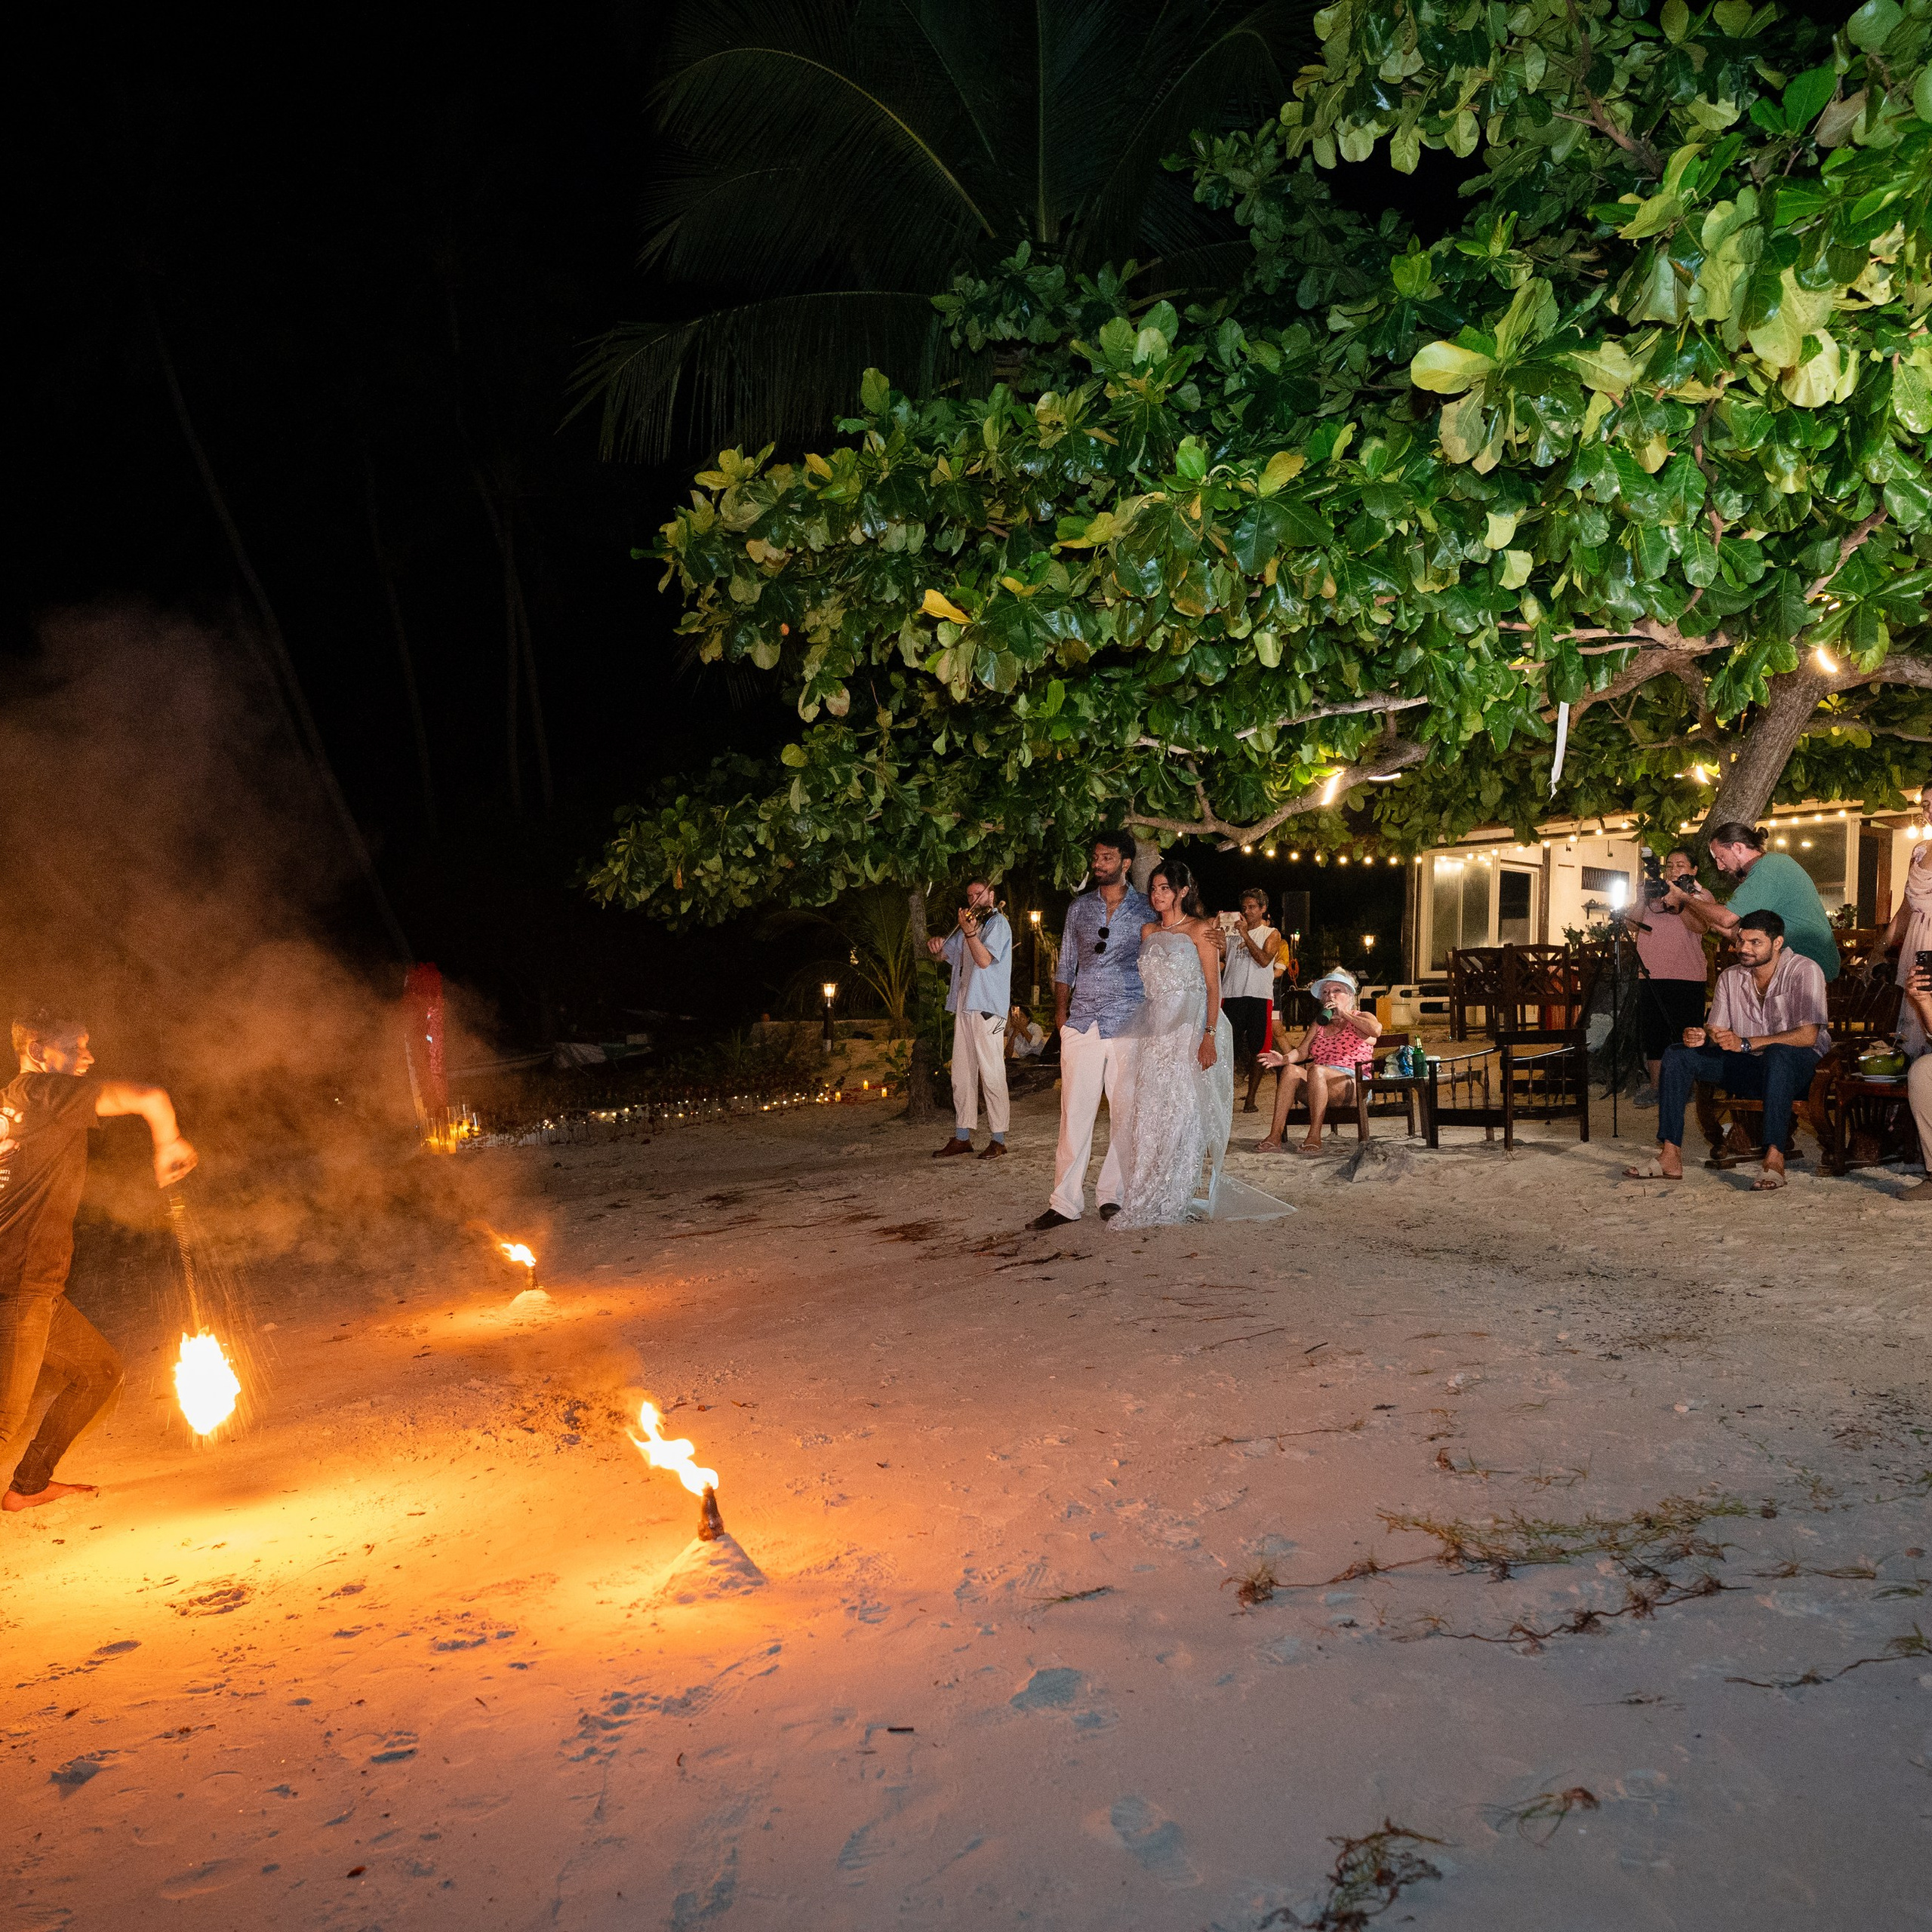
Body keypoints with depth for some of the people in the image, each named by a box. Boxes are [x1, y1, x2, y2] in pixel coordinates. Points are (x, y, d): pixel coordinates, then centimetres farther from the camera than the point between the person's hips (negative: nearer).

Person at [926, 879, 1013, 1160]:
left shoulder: (998, 923, -3)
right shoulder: (969, 922, 20)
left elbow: (984, 960, -17)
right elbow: (944, 954, 21)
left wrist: (970, 932, -30)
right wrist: (936, 947, -2)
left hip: (987, 1008, -8)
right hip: (963, 1007, 8)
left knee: (991, 1074, -6)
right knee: (961, 1074, 9)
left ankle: (998, 1139, -2)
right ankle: (962, 1137, 15)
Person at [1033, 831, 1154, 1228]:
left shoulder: (1145, 912, 7)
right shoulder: (1079, 908, 13)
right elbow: (1065, 963, 16)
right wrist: (1061, 1007, 6)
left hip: (1128, 1022, -1)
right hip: (1081, 1021, 1)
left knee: (1125, 1112, 3)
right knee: (1075, 1110, -3)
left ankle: (1114, 1196, 13)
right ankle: (1066, 1202, 0)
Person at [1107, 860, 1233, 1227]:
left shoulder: (1199, 929, -3)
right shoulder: (1148, 931, 15)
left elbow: (1213, 986, -8)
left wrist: (1209, 1035, -17)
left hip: (1190, 1027, -5)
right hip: (1154, 1028, 6)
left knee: (1182, 1111, -4)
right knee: (1148, 1112, 1)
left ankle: (1175, 1200, 4)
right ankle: (1146, 1200, 8)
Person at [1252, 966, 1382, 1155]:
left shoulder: (1362, 1018, 13)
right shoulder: (1319, 1024, 28)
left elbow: (1375, 1030, -12)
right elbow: (1302, 1051, 13)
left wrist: (1343, 1014, -7)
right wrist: (1284, 1059, -8)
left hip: (1353, 1084, -5)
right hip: (1319, 1083, 5)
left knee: (1316, 1070, -35)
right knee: (1291, 1070, -26)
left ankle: (1315, 1138, -39)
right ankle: (1275, 1135, -35)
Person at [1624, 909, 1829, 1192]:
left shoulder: (1803, 970, -12)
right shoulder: (1730, 977, 6)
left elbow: (1807, 1036, -22)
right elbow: (1716, 1032, 5)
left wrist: (1746, 1043, -31)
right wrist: (1700, 1037, -21)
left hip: (1799, 1065, -6)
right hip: (1749, 1066, 6)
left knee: (1778, 1055, -40)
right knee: (1677, 1056, -12)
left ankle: (1774, 1160, -40)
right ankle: (1670, 1156, -18)